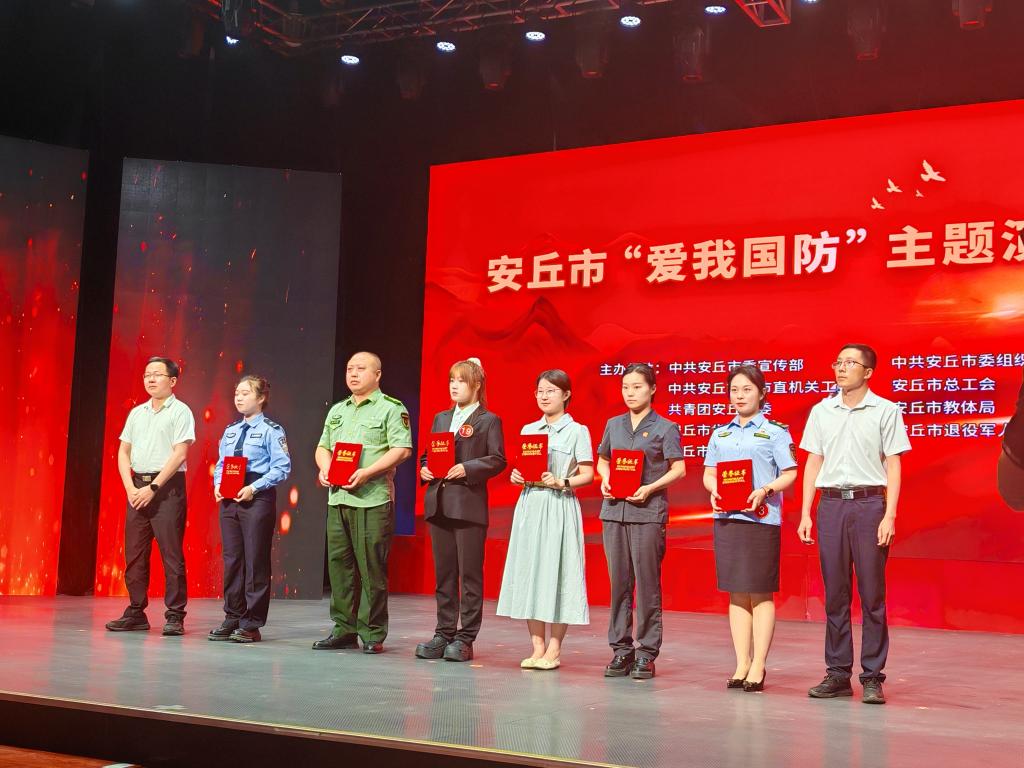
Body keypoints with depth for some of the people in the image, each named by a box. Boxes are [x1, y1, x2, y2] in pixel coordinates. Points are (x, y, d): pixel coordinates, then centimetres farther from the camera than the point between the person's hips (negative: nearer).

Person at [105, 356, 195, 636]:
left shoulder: (180, 411, -2)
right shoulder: (137, 413, 16)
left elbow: (179, 454, -11)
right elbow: (123, 452, 14)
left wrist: (153, 488, -15)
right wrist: (130, 488, -1)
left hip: (167, 487, -6)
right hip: (137, 487, 6)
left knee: (172, 555, -6)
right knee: (134, 554, 7)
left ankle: (175, 617, -2)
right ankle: (136, 613, 16)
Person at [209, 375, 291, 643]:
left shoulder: (271, 430, -5)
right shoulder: (230, 431, 16)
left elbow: (282, 467, -11)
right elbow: (220, 464, 19)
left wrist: (253, 488, -18)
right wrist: (218, 485, -1)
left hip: (257, 499, -6)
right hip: (229, 499, 7)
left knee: (255, 561, -2)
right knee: (231, 559, 9)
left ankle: (252, 624, 3)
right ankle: (233, 618, 18)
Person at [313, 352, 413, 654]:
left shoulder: (391, 408, -1)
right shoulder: (337, 410, 21)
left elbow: (402, 449, -10)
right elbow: (323, 446, 24)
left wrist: (366, 473, -19)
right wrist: (324, 468, 1)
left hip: (372, 499, -6)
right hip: (337, 497, 7)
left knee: (372, 567, -5)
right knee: (339, 564, 7)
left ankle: (373, 634, 2)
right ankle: (343, 630, 15)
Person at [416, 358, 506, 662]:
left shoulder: (488, 421, 1)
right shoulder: (441, 418, 18)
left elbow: (497, 460, -6)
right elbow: (426, 454, 19)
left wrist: (467, 469, -17)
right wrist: (424, 469, -1)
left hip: (470, 505, -6)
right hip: (439, 503, 6)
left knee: (470, 574, -1)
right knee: (444, 573, 10)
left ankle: (465, 639, 2)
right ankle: (444, 634, 16)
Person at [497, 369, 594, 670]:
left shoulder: (577, 431, 0)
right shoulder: (528, 430, 14)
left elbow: (587, 475, -3)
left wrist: (561, 482, -18)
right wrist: (517, 476, -3)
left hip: (560, 507, -5)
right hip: (529, 506, 5)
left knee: (557, 571, -4)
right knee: (529, 570, 3)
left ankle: (554, 650, 3)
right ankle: (537, 647, 11)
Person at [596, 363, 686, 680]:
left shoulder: (665, 428, 1)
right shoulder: (613, 424, 13)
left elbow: (678, 469, -1)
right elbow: (602, 461, 21)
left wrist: (651, 488, -13)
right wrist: (605, 480, 1)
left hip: (648, 511, -4)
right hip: (614, 510, 4)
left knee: (647, 583, -2)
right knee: (619, 582, 6)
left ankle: (646, 653, 4)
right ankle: (621, 649, 13)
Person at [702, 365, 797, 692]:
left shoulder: (775, 432, 2)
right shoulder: (720, 434, 16)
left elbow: (789, 474, -4)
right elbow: (709, 472, 15)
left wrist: (765, 490, -19)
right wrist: (714, 490, -6)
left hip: (761, 518, -4)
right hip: (726, 516, 4)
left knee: (760, 594, -1)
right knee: (736, 594, 7)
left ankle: (758, 666, 4)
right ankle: (741, 664, 13)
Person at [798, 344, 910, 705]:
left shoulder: (886, 410, 2)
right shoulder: (821, 411, 11)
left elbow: (893, 465, 0)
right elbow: (813, 462, 12)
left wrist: (889, 515, -9)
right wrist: (805, 513, 5)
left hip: (869, 503, -3)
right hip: (831, 504, 3)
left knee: (872, 595, -1)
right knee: (835, 594, 6)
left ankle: (872, 678, 5)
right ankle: (838, 674, 13)